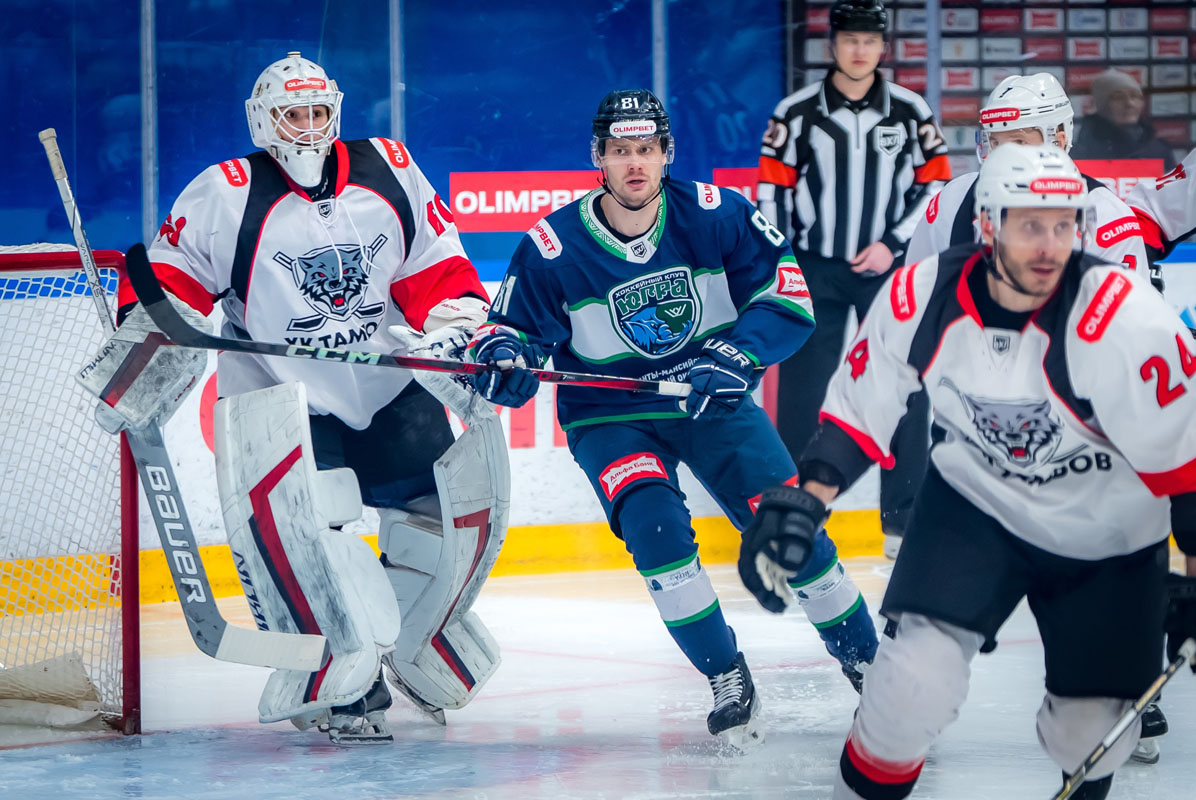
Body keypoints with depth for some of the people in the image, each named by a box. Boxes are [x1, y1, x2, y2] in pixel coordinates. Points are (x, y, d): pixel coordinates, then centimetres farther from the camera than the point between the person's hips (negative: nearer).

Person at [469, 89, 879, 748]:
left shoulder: (714, 215, -13)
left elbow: (787, 293, -10)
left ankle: (865, 655, 14)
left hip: (712, 403, 1)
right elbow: (513, 326, -6)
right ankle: (727, 679, -10)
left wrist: (734, 358, -24)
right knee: (654, 525, -26)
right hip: (609, 416, -1)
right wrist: (501, 356, -30)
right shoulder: (552, 247, -14)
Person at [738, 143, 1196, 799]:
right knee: (915, 681, -19)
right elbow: (858, 413, -3)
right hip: (975, 500, 1)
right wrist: (802, 502, -12)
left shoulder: (1127, 319, -29)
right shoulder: (921, 300, -19)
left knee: (1088, 730, 1)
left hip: (1107, 540, -1)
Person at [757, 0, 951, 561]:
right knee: (802, 396, -1)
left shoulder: (910, 111, 1)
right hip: (814, 270, -1)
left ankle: (905, 519, 8)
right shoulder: (796, 113, -2)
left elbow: (935, 183, 4)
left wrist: (893, 244, -7)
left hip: (886, 267, 1)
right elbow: (772, 191, 0)